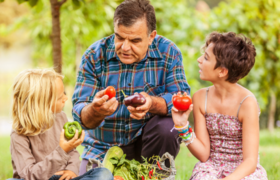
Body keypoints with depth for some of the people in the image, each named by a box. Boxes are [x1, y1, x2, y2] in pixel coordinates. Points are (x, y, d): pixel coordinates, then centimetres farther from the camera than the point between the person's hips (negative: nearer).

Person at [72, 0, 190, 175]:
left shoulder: (168, 52, -10)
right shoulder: (94, 56, -11)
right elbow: (80, 112, -16)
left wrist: (153, 103, -39)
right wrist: (95, 111, -41)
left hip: (148, 140, 0)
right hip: (103, 146, 0)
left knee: (166, 127, -28)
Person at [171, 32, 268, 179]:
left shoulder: (247, 103, -16)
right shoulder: (200, 98, -2)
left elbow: (250, 161, -18)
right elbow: (204, 154, 0)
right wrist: (183, 126, -13)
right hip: (211, 168, 3)